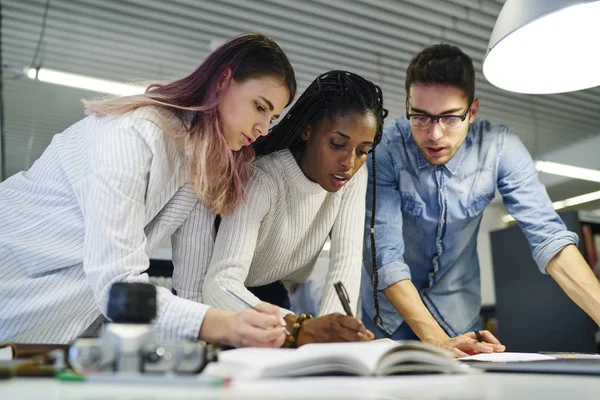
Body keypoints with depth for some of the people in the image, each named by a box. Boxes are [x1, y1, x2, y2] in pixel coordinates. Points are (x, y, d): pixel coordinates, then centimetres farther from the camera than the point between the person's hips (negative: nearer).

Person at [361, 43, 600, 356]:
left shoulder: (500, 149, -17)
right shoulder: (385, 150, -25)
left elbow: (548, 237, -21)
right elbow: (385, 256, -28)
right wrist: (437, 340, -36)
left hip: (458, 313, 1)